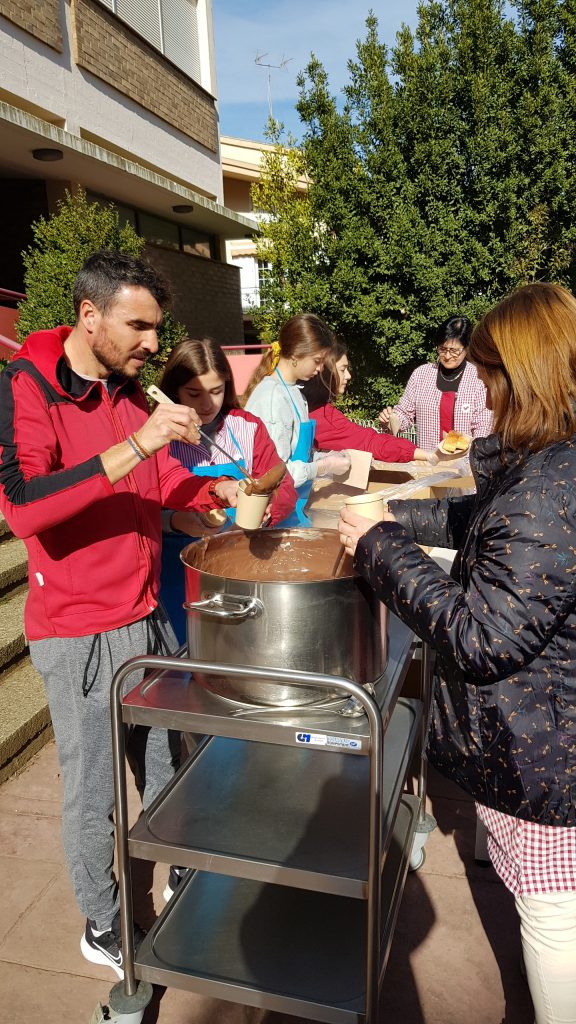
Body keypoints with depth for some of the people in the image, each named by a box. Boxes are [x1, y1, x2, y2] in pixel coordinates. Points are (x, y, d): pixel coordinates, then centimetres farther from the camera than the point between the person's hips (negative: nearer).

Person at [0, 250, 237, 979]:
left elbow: (167, 482, 15)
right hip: (80, 635, -6)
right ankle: (103, 927, 34)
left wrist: (220, 492, -4)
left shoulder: (128, 391, 7)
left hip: (147, 618, 6)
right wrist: (134, 444, -34)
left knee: (161, 768, 20)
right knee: (93, 795, 10)